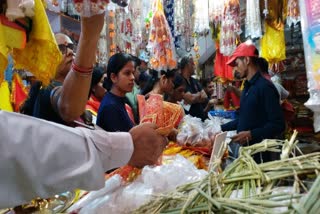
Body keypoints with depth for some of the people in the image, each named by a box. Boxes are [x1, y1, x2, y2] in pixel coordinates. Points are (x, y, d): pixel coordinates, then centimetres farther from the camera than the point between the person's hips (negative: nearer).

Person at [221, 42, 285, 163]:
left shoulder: (265, 87, -15)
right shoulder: (247, 87, 14)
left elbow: (278, 125, -19)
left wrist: (251, 134, -28)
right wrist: (222, 128, 18)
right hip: (243, 148, 8)